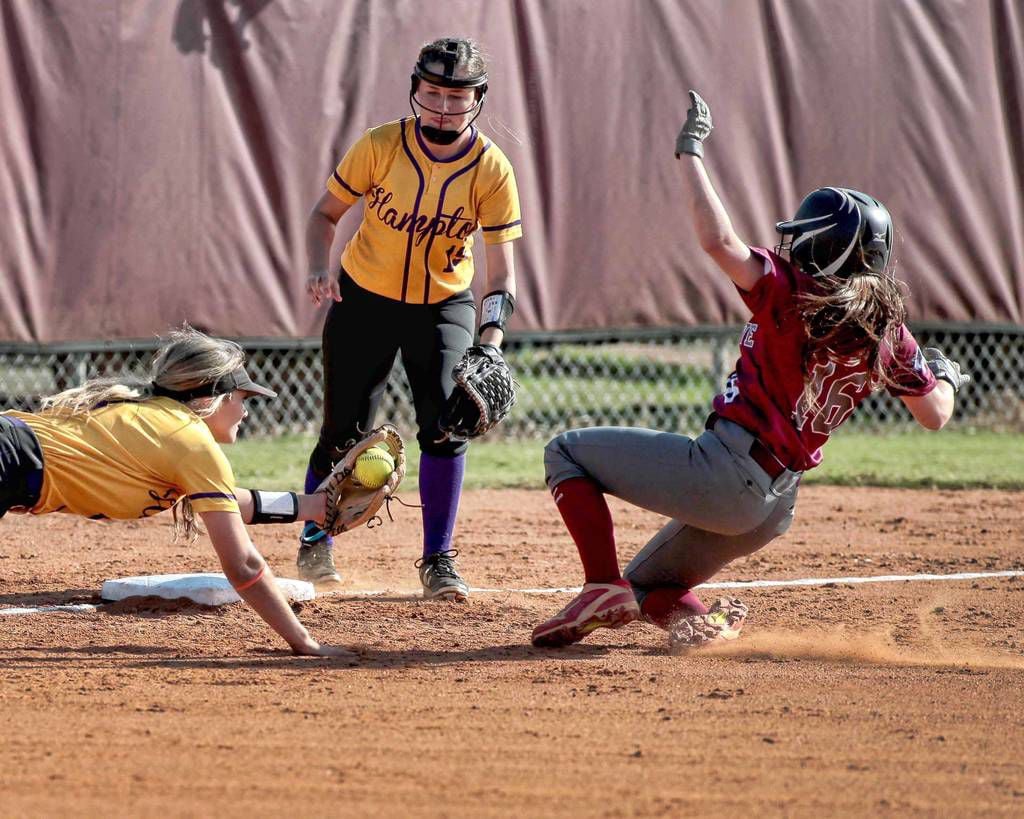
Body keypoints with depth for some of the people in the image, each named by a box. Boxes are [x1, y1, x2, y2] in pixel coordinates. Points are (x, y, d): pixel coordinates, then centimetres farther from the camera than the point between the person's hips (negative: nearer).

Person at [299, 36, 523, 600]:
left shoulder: (492, 169, -18)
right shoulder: (381, 146, -18)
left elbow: (501, 267, -19)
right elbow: (326, 213, -5)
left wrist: (491, 339, -34)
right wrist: (319, 268, -25)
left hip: (445, 305, 0)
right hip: (364, 299, 0)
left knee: (445, 425, -16)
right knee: (345, 432, 0)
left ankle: (437, 559, -2)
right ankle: (314, 544, 23)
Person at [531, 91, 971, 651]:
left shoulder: (791, 293, -13)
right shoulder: (887, 331, 3)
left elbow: (719, 240, -25)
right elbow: (935, 415, 11)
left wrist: (689, 151, -14)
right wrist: (945, 374, 34)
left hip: (724, 472, -7)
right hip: (776, 505, 7)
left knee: (567, 451, 9)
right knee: (644, 587, 27)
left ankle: (604, 588, -6)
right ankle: (697, 619, -3)